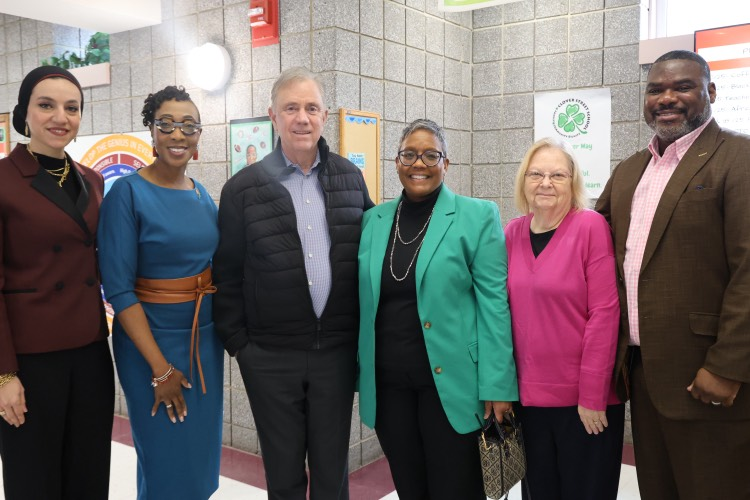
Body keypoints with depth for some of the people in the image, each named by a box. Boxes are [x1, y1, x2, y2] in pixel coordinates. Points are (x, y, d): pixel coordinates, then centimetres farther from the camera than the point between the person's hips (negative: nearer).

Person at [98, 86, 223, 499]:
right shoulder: (127, 193, -13)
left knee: (201, 449, 17)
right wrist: (160, 368, -17)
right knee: (167, 457, 8)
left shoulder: (202, 195, 5)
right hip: (152, 340, -6)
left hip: (205, 336, 6)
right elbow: (118, 289, -16)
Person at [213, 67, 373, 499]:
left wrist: (364, 330, 6)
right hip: (270, 356, -1)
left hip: (337, 350, 2)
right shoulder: (243, 188, -4)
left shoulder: (350, 178, 3)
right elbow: (227, 274, 0)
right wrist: (237, 343, -2)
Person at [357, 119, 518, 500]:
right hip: (387, 382, 4)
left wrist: (497, 384, -12)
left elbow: (494, 303, -8)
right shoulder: (373, 220, 7)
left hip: (448, 379, -3)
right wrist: (358, 375, 9)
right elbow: (363, 300, 11)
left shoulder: (477, 217, -4)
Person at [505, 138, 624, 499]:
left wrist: (592, 394, -15)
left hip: (584, 396, -4)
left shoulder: (591, 226, -10)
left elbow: (604, 312, -14)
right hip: (529, 393, 4)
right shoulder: (512, 233, 3)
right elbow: (506, 311, 7)